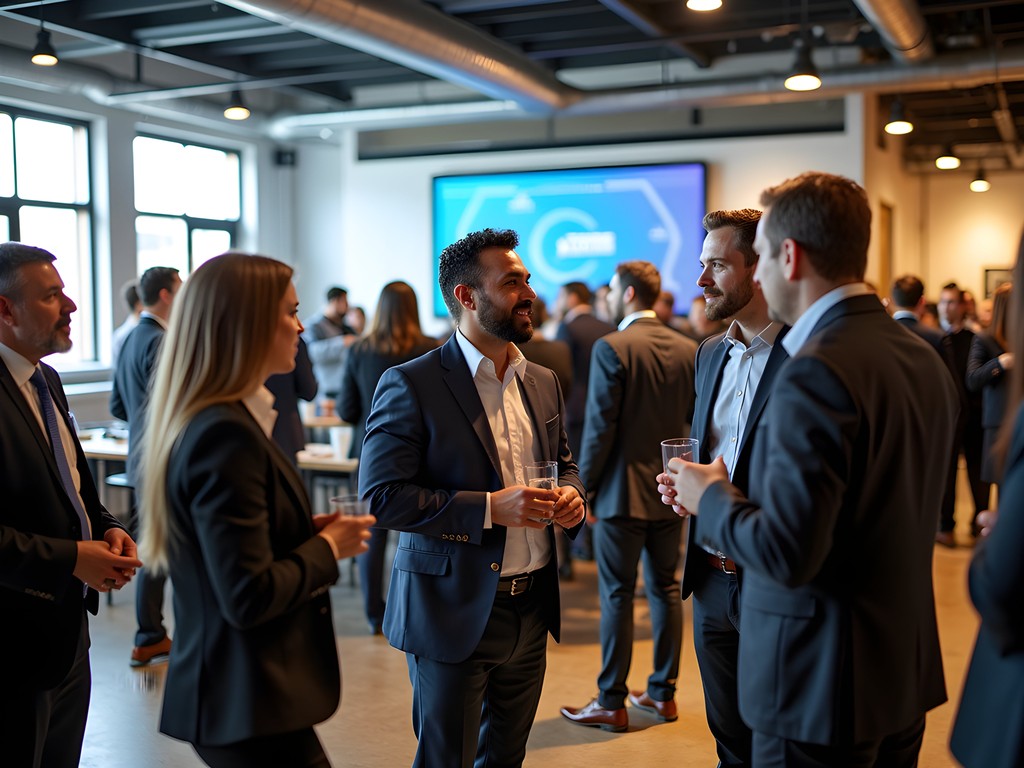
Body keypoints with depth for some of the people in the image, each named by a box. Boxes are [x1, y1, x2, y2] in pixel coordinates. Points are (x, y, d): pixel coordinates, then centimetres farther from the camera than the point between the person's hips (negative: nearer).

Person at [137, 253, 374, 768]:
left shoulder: (204, 422, 8)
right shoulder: (226, 435, -22)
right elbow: (249, 598, -24)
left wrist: (312, 531, 5)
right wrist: (328, 547, -10)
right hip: (249, 702, -9)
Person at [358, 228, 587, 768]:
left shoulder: (542, 382, 8)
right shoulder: (410, 385, -13)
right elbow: (380, 495, -18)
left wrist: (570, 497, -5)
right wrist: (488, 508, -25)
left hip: (532, 610, 6)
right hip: (454, 614, -6)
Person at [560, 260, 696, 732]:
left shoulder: (611, 349, -14)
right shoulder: (688, 350, 3)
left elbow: (599, 427, -16)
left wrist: (585, 486, -7)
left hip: (622, 493, -6)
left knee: (617, 596, 3)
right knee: (665, 590, 14)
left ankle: (611, 703, 11)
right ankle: (663, 694, 23)